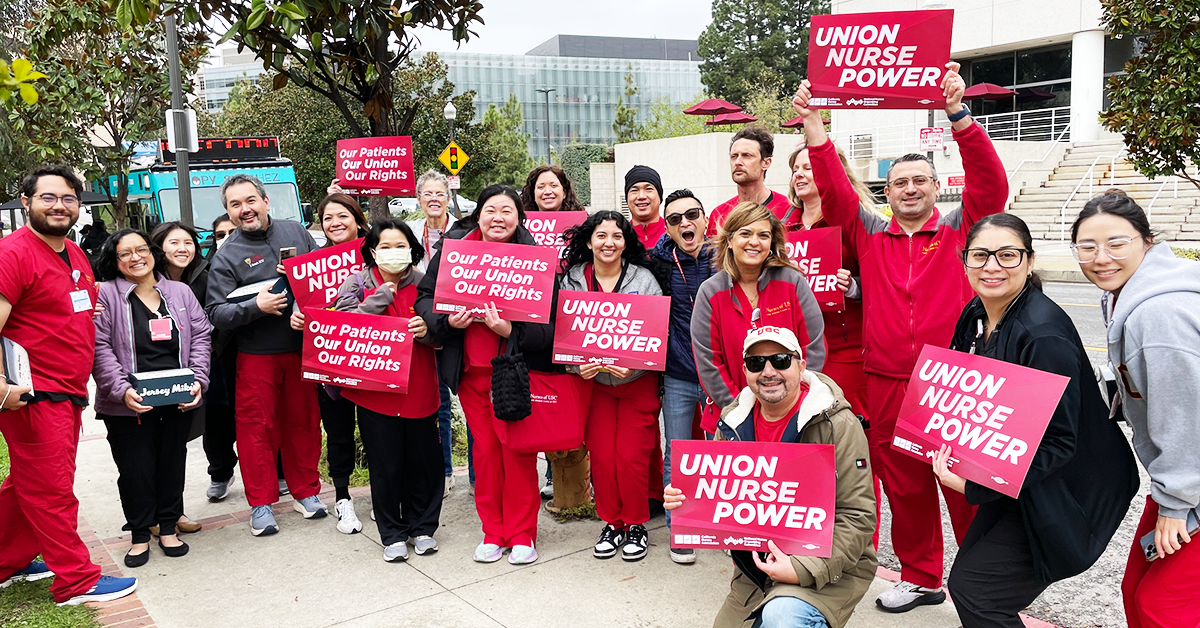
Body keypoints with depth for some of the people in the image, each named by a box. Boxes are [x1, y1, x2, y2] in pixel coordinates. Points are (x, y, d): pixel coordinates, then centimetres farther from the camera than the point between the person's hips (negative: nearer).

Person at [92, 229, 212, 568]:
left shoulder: (180, 292, 8)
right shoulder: (105, 295, -4)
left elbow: (201, 336, 7)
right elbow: (100, 348, -9)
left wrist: (198, 380, -6)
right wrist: (122, 390, -19)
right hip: (128, 404, -3)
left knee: (172, 464, 12)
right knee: (135, 470, 4)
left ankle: (168, 528, 27)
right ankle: (140, 535, 21)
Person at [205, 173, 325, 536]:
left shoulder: (295, 232, 7)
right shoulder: (226, 255, -1)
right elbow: (216, 313, -6)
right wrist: (255, 306, -22)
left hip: (303, 349, 2)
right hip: (257, 355, -2)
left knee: (304, 421, 9)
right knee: (257, 426, 2)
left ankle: (306, 491, 25)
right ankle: (261, 503, 15)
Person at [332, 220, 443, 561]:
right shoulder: (357, 283, 4)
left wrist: (427, 329, -14)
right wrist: (385, 292, -11)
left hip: (419, 389, 1)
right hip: (376, 389, -1)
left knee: (424, 461, 8)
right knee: (385, 465, 5)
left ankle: (421, 527, 26)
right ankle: (393, 534, 21)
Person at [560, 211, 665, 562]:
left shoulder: (643, 279, -6)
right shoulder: (572, 280, -1)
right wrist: (577, 364, -16)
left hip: (638, 383, -2)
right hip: (593, 382, 2)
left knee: (631, 458, -4)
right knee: (601, 457, 2)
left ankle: (636, 525, 18)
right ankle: (611, 524, 22)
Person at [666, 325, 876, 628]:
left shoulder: (837, 424, -16)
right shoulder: (733, 423, 2)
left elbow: (857, 517, -17)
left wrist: (804, 569, -26)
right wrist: (682, 497, -12)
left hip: (829, 567, -6)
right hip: (756, 567, 6)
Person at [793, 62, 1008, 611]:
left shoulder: (959, 230, 3)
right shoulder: (870, 235, 9)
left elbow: (990, 183, -11)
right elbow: (834, 193, 0)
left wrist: (958, 114, -22)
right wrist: (814, 126, -11)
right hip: (887, 384, 3)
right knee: (903, 484, 12)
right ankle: (921, 578, 28)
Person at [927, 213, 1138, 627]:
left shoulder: (1045, 335, -26)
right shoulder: (976, 317, 0)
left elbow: (1059, 443, -25)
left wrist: (975, 485, -27)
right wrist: (946, 448, -4)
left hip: (1064, 494, -8)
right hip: (1012, 482, 8)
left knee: (972, 586, -6)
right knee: (968, 572, 13)